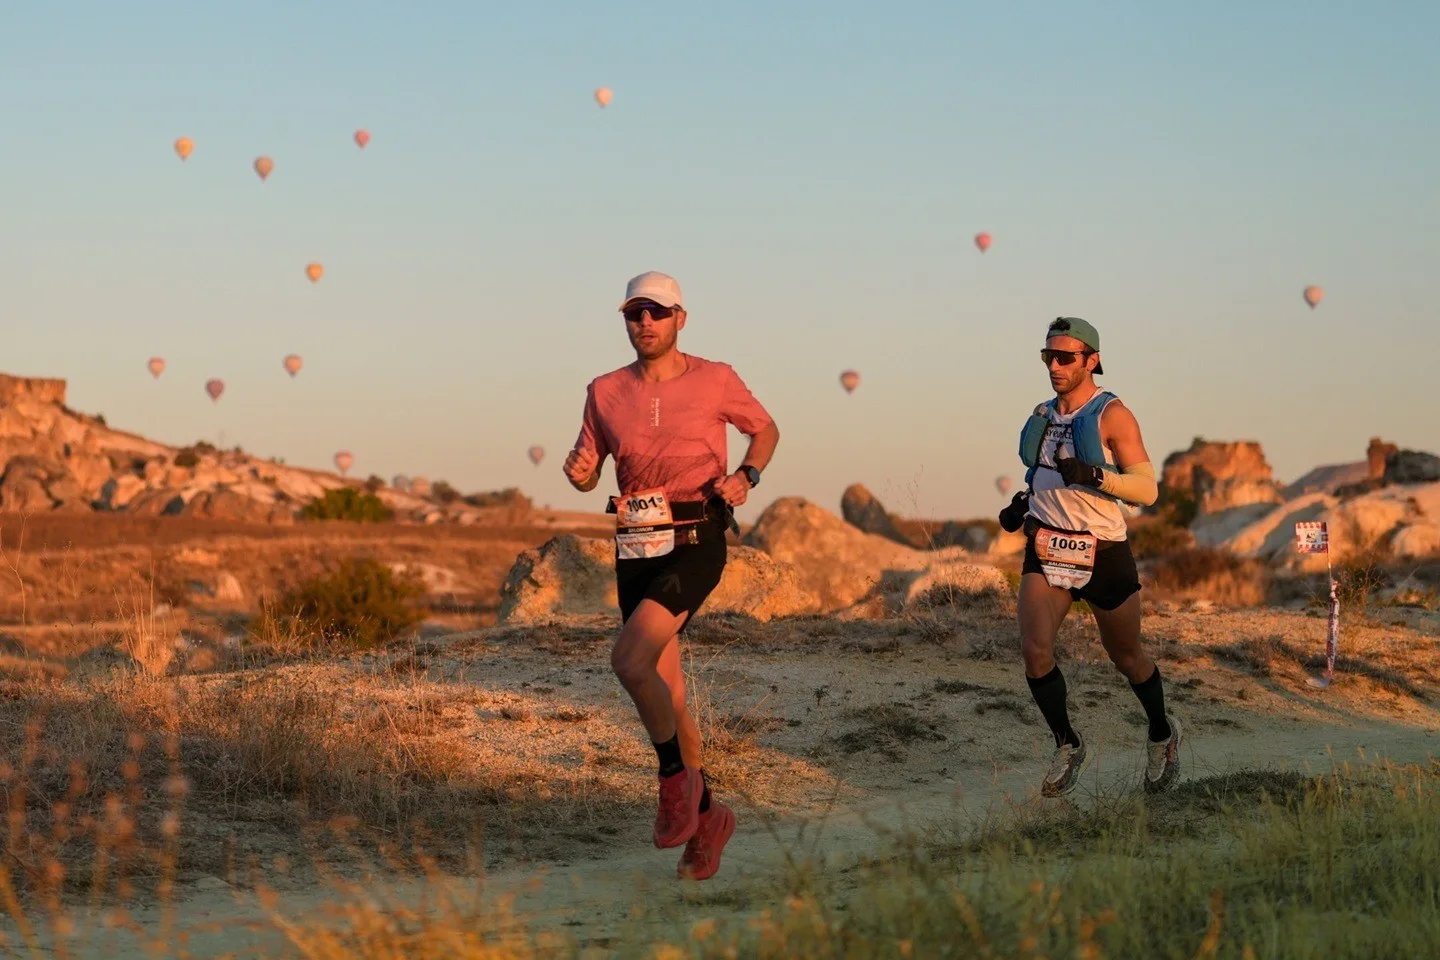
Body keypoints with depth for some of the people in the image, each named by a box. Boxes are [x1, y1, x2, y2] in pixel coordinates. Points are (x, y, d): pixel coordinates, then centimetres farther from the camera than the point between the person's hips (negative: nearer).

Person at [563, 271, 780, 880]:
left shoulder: (714, 380, -2)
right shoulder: (606, 392, 6)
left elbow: (766, 429, 14)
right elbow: (588, 473, 15)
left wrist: (746, 476, -5)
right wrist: (579, 472, -9)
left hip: (696, 544, -4)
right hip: (635, 549, 4)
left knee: (629, 659, -24)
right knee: (666, 695, 7)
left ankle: (676, 774, -4)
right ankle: (705, 815, 23)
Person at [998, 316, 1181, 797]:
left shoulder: (1112, 415, -8)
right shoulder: (1044, 415, 11)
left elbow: (1146, 489, -14)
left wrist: (1094, 476, -29)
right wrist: (1024, 502, 9)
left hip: (1103, 553, -4)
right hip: (1047, 548, 4)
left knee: (1127, 658, 11)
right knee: (1035, 650, -16)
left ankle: (1162, 735, 38)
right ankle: (1067, 746, 4)